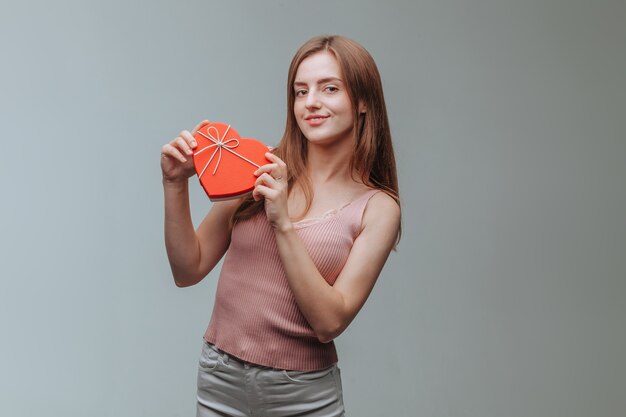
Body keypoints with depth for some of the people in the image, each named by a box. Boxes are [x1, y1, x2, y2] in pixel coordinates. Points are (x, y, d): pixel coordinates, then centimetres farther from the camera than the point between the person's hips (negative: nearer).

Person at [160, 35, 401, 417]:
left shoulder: (378, 207, -8)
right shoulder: (260, 170, -6)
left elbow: (330, 322, -15)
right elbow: (189, 270, -1)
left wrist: (283, 224, -21)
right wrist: (176, 185, -14)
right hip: (220, 378, 2)